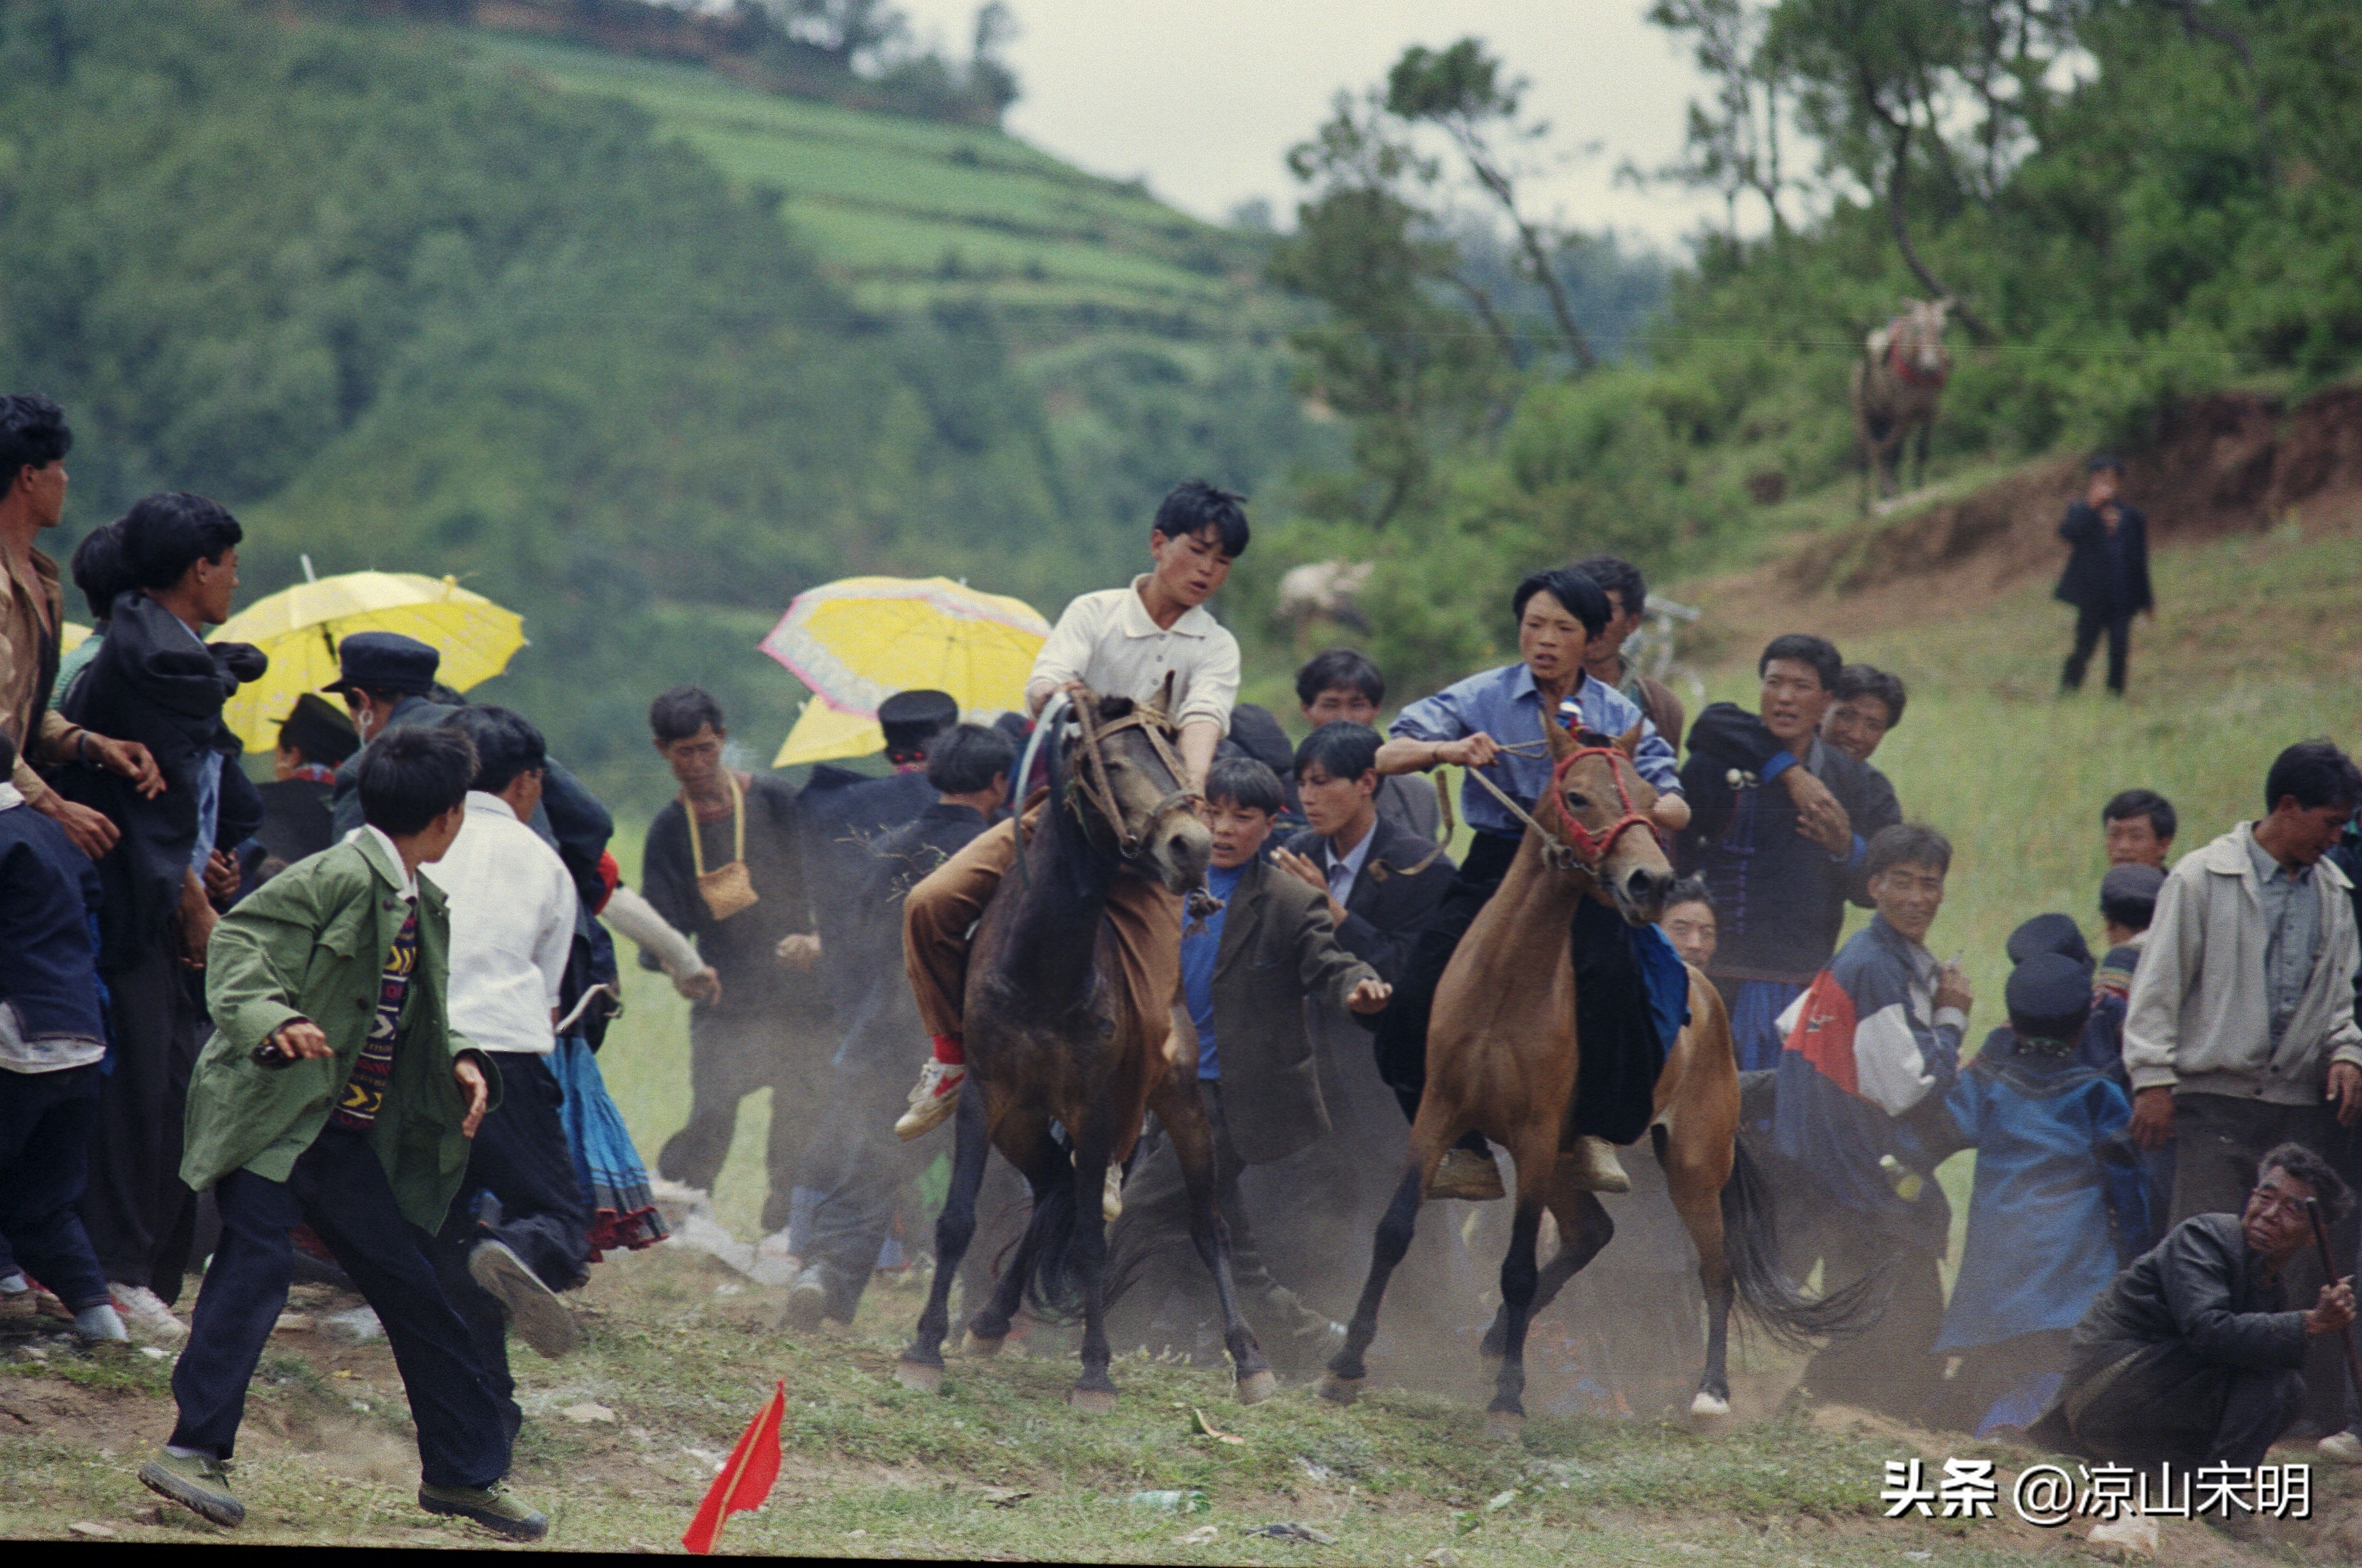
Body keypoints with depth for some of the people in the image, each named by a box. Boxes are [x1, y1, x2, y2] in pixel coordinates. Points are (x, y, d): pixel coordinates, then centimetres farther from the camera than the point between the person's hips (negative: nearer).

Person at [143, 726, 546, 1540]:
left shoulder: (423, 907, 16)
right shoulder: (338, 879, -12)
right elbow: (239, 942, -18)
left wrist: (462, 1060, 4)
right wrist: (272, 1019, -36)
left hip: (349, 1137, 8)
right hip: (272, 1117, -8)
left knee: (413, 1286, 11)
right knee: (258, 1260, -23)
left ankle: (464, 1472, 21)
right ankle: (193, 1451, -19)